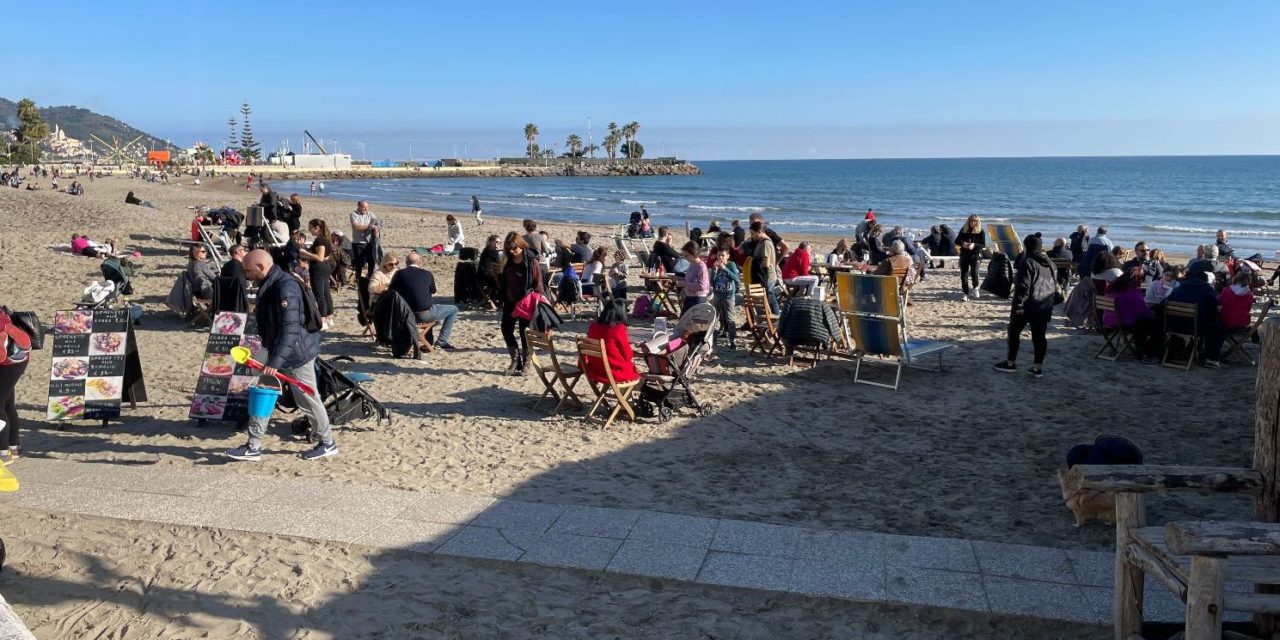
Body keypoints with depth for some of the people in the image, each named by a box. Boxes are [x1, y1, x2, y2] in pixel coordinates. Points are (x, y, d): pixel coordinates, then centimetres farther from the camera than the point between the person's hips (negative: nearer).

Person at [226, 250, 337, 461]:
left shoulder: (286, 288, -24)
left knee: (307, 400, 2)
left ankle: (327, 443, 18)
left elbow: (290, 329, -29)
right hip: (278, 353, 10)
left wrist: (275, 361, -30)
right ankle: (254, 447, 15)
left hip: (296, 354, -10)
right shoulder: (269, 285, 8)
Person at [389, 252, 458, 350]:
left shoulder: (399, 274, 1)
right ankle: (442, 341, 6)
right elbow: (433, 292, 14)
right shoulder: (427, 274, -1)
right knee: (454, 310, 13)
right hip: (424, 314, -5)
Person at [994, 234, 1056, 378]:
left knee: (1014, 331, 9)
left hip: (1028, 305, -7)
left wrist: (1018, 305, -18)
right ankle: (1038, 367, 8)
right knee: (1039, 335, 7)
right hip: (1045, 306, 7)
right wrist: (1049, 302, 20)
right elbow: (1054, 284, 15)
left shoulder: (1028, 263, -16)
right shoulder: (1049, 262, 9)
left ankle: (1011, 363, 15)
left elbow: (1023, 287, -21)